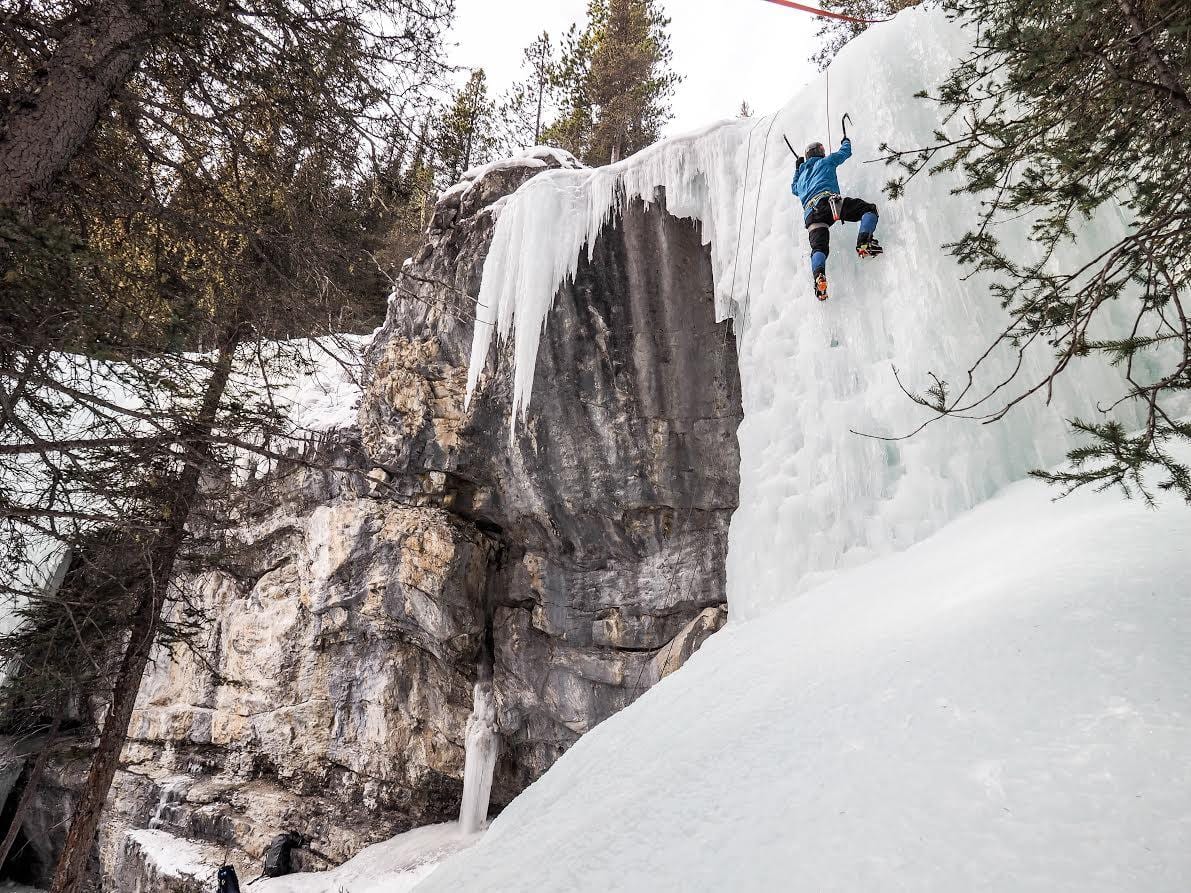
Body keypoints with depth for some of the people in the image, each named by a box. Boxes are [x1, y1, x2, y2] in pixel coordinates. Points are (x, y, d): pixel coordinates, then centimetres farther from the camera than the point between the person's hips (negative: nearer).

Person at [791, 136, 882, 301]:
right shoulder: (825, 161, 26)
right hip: (827, 200, -4)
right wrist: (846, 142, 61)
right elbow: (845, 152, 39)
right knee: (869, 209, 2)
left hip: (810, 212, 4)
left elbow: (794, 188, 60)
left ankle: (819, 276, -42)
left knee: (819, 248, -11)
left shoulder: (802, 174, 38)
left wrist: (797, 168, 72)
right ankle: (864, 243, -23)